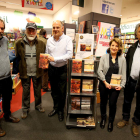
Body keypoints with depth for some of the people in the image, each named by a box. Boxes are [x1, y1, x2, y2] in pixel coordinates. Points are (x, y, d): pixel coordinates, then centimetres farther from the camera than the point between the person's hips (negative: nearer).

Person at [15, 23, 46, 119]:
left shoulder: (41, 43, -3)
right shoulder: (19, 43, -5)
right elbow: (17, 57, 0)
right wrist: (19, 69, -3)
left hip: (37, 72, 1)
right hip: (25, 73, 0)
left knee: (38, 90, 17)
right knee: (25, 91, 15)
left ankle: (38, 105, 40)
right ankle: (25, 109, 35)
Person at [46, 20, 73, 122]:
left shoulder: (68, 39, -9)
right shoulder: (49, 40, 5)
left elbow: (69, 54, -19)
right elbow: (47, 54, 11)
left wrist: (55, 59, -23)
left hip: (62, 69, -4)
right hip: (52, 69, 4)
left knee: (62, 91, 8)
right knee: (54, 90, 17)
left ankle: (61, 110, 30)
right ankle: (56, 108, 38)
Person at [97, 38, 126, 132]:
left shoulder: (122, 59, 2)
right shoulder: (104, 57, -2)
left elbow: (124, 74, 3)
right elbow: (100, 71, -6)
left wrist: (122, 85, -8)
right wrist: (105, 82, -13)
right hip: (104, 84, 0)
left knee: (112, 104, 6)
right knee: (103, 102, 15)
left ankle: (111, 121, 33)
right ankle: (103, 118, 41)